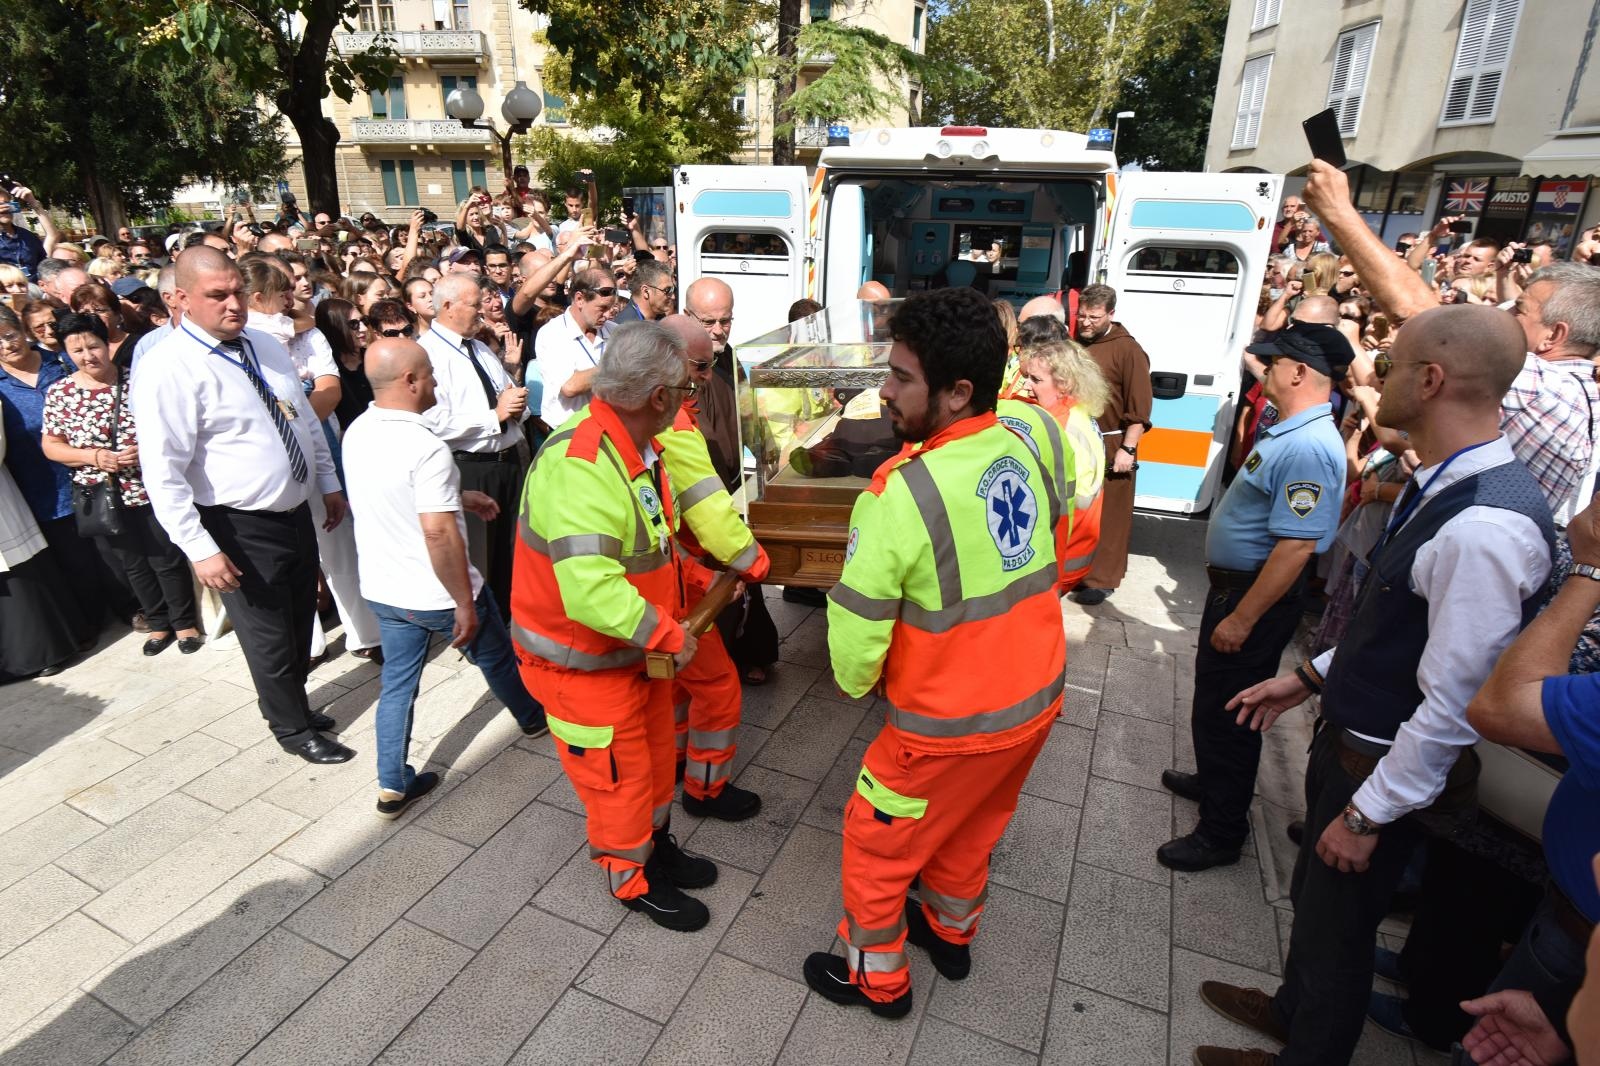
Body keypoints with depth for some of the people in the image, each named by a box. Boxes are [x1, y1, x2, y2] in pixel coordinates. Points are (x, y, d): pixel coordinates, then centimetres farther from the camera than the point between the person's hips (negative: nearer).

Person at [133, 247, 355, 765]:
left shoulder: (265, 345, 5)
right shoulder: (168, 368, -18)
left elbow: (305, 419, 14)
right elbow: (163, 473, -21)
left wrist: (329, 483, 14)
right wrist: (201, 549, -22)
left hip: (296, 512, 7)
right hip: (242, 529, -7)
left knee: (301, 622, 22)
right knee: (270, 638, 10)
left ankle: (296, 704, 45)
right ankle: (292, 729, 32)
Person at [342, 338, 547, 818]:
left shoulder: (357, 433, 0)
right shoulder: (425, 448, -27)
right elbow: (438, 533, -29)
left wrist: (459, 496, 19)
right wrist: (465, 604, -22)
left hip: (383, 590, 7)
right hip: (437, 594, -6)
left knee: (398, 681, 17)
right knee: (496, 657, 19)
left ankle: (394, 786, 23)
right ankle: (533, 719, 43)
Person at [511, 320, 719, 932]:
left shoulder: (635, 446, -1)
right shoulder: (579, 466, -33)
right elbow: (590, 591, -40)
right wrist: (669, 636, -28)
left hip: (636, 646, 9)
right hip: (582, 661, -9)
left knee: (654, 752, 25)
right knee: (619, 776, 12)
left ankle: (658, 845, 49)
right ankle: (633, 880, 37)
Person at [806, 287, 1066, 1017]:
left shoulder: (903, 491, -29)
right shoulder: (1019, 451, -6)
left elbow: (857, 621, -22)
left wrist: (855, 682, -1)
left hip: (955, 721, -7)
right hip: (1037, 694, 7)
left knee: (877, 840, 18)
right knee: (970, 826, 30)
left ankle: (876, 978, 39)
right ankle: (951, 935, 54)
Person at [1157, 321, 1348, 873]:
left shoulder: (1308, 447, -26)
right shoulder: (1290, 433, 8)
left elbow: (1297, 546, -30)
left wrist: (1241, 619, -26)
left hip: (1258, 594, -10)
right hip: (1234, 582, 10)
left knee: (1225, 710, 3)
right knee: (1214, 699, 25)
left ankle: (1222, 831, 19)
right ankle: (1213, 781, 46)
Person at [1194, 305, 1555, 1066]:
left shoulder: (1486, 528, -31)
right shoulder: (1441, 487, 0)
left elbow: (1452, 705, -27)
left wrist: (1368, 814, -19)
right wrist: (1309, 676, 12)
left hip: (1385, 768, -8)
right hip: (1348, 736, 9)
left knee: (1337, 927, 15)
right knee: (1313, 897, 28)